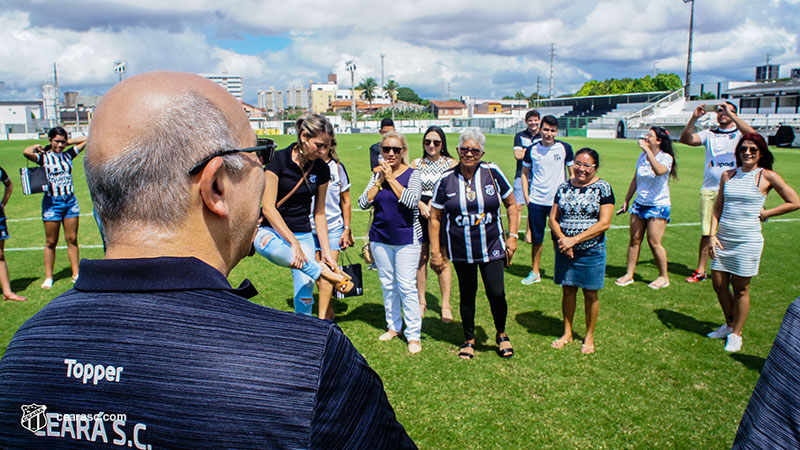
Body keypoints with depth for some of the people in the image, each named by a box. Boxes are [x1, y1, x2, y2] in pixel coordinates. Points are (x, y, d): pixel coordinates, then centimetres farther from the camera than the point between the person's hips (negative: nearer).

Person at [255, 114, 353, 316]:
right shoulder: (279, 160, -13)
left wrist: (326, 251, 1)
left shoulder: (321, 169, 1)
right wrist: (293, 242, -26)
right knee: (266, 245, -39)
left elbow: (319, 212, 8)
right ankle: (332, 276, -36)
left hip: (303, 235, 4)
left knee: (305, 292, -6)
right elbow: (268, 207, -17)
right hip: (271, 231, -4)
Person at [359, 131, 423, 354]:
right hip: (380, 238, 4)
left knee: (407, 287, -4)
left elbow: (412, 201, -22)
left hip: (406, 239, -4)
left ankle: (413, 335, 7)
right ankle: (393, 326, 30)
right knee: (388, 285, 14)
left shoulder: (412, 174, -5)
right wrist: (380, 180, -11)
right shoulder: (377, 175, 6)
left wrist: (391, 178, -17)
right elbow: (363, 203, -4)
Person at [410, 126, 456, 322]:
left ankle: (445, 305, 9)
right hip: (420, 216, 2)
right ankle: (421, 301, 21)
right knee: (421, 259, 6)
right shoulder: (416, 164, 7)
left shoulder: (451, 164, 2)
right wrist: (421, 205, -12)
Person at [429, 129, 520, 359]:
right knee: (467, 295, 12)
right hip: (461, 251, 1)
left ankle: (501, 334, 25)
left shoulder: (492, 172, -4)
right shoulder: (446, 180, -4)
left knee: (496, 293, -4)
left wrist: (512, 235, -1)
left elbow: (512, 204, 6)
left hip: (492, 248, 0)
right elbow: (434, 218, 2)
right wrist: (435, 252, 0)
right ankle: (469, 340, 32)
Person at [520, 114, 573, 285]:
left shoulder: (565, 148, -2)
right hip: (536, 201, 1)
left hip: (558, 201, -1)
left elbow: (572, 173, 6)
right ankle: (535, 273, 21)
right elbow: (524, 173, 10)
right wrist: (526, 196, 2)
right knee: (536, 239, 8)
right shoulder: (532, 150, 0)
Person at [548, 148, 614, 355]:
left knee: (590, 294, 8)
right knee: (568, 290, 12)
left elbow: (604, 223, -14)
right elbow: (553, 218, 5)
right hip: (564, 250, 3)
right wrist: (562, 239, -14)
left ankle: (589, 336, 25)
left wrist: (574, 239, -18)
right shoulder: (564, 187, 5)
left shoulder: (603, 188, -7)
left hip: (591, 250, -3)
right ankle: (567, 332, 28)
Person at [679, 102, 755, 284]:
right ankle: (700, 271, 13)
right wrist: (694, 118, -13)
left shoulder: (740, 134, 5)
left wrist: (731, 114, -20)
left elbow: (752, 134, -19)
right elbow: (686, 139, 0)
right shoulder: (709, 134, 13)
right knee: (706, 233, 5)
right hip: (709, 190, 2)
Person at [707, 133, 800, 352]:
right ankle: (729, 324, 32)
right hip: (723, 239, 4)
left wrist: (764, 214, -3)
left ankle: (736, 334, 20)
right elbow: (718, 206, 9)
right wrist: (712, 235, 0)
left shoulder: (767, 177, -4)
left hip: (747, 241, -4)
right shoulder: (728, 175, 7)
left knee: (740, 288, 4)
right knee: (719, 285, 9)